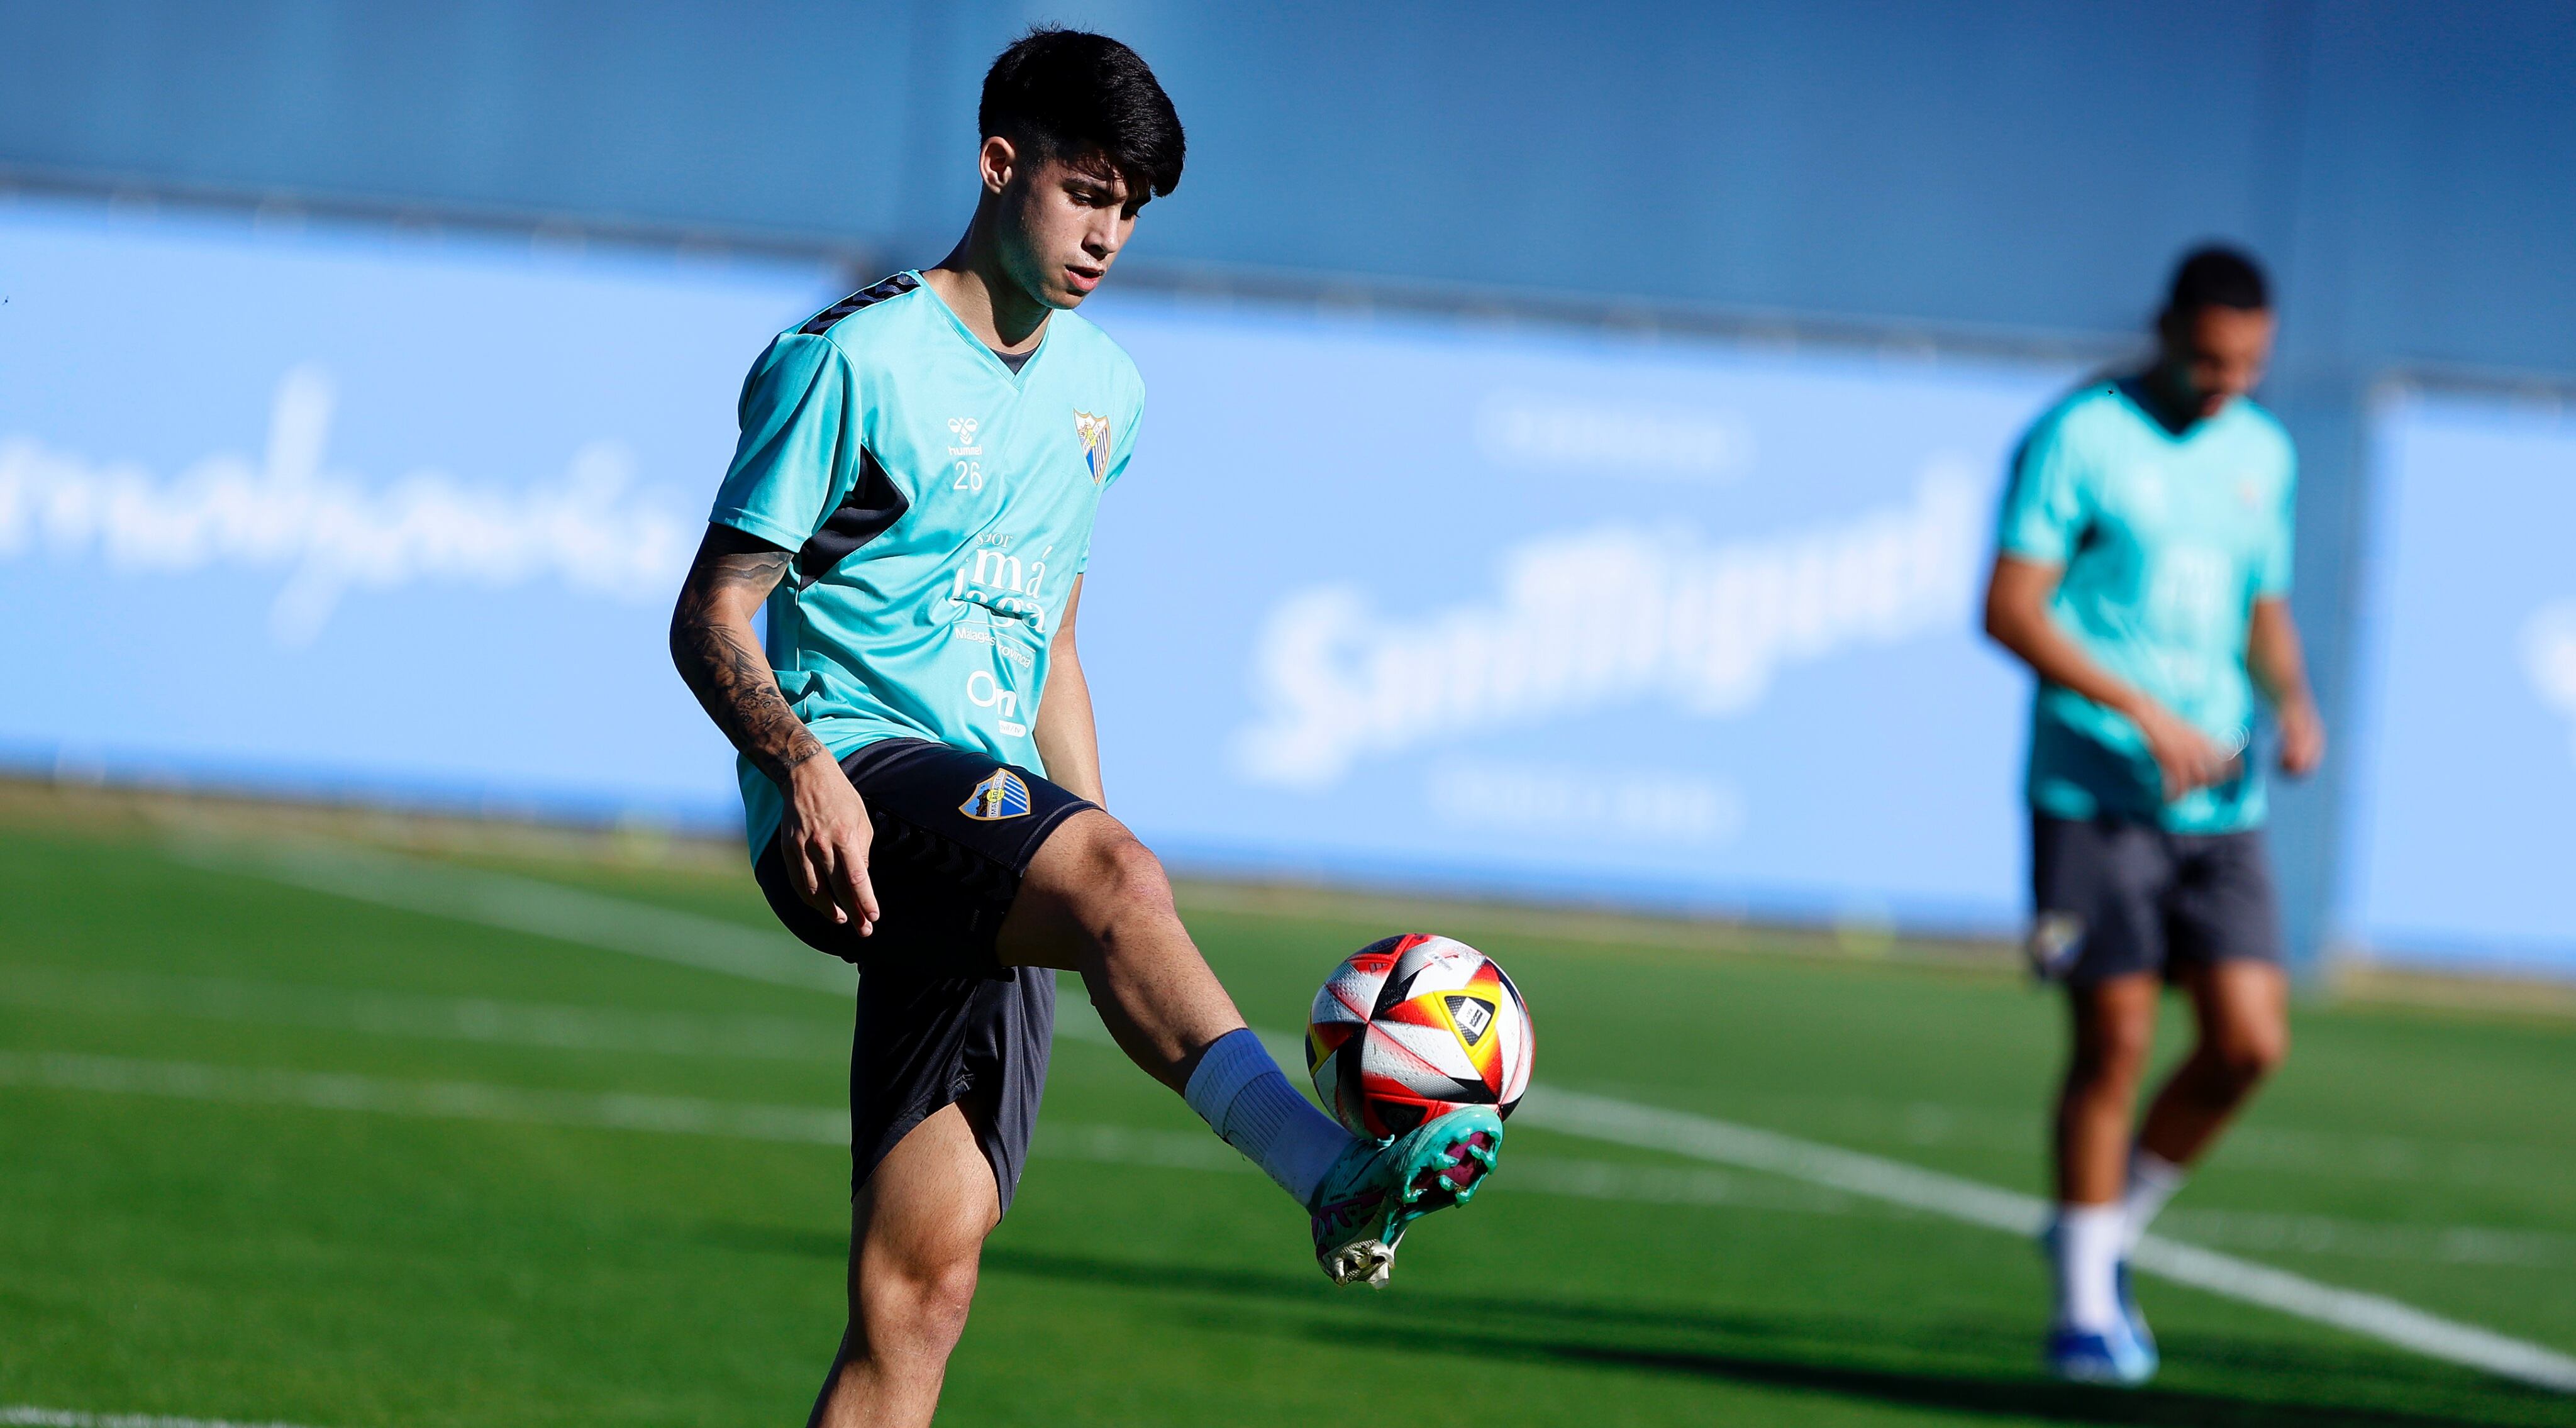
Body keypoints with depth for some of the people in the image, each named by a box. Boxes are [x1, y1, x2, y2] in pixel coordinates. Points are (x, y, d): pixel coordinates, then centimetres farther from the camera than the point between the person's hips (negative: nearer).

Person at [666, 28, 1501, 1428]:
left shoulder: (1100, 391, 20)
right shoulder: (855, 360, -3)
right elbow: (712, 616, -6)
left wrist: (1091, 849, 20)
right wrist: (803, 766, -24)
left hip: (993, 817, 7)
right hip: (856, 777, -7)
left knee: (920, 1286, -4)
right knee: (1117, 873, -36)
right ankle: (1334, 1174, -54)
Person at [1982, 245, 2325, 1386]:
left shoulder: (2262, 454, 13)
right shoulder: (2079, 438, -7)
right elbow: (2010, 611, -13)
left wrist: (2292, 702, 2)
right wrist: (2146, 713, -20)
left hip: (2217, 802, 5)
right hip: (2094, 793, -5)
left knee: (2250, 1042, -4)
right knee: (2115, 1039, -5)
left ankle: (2108, 1229, 19)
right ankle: (2086, 1304, 8)